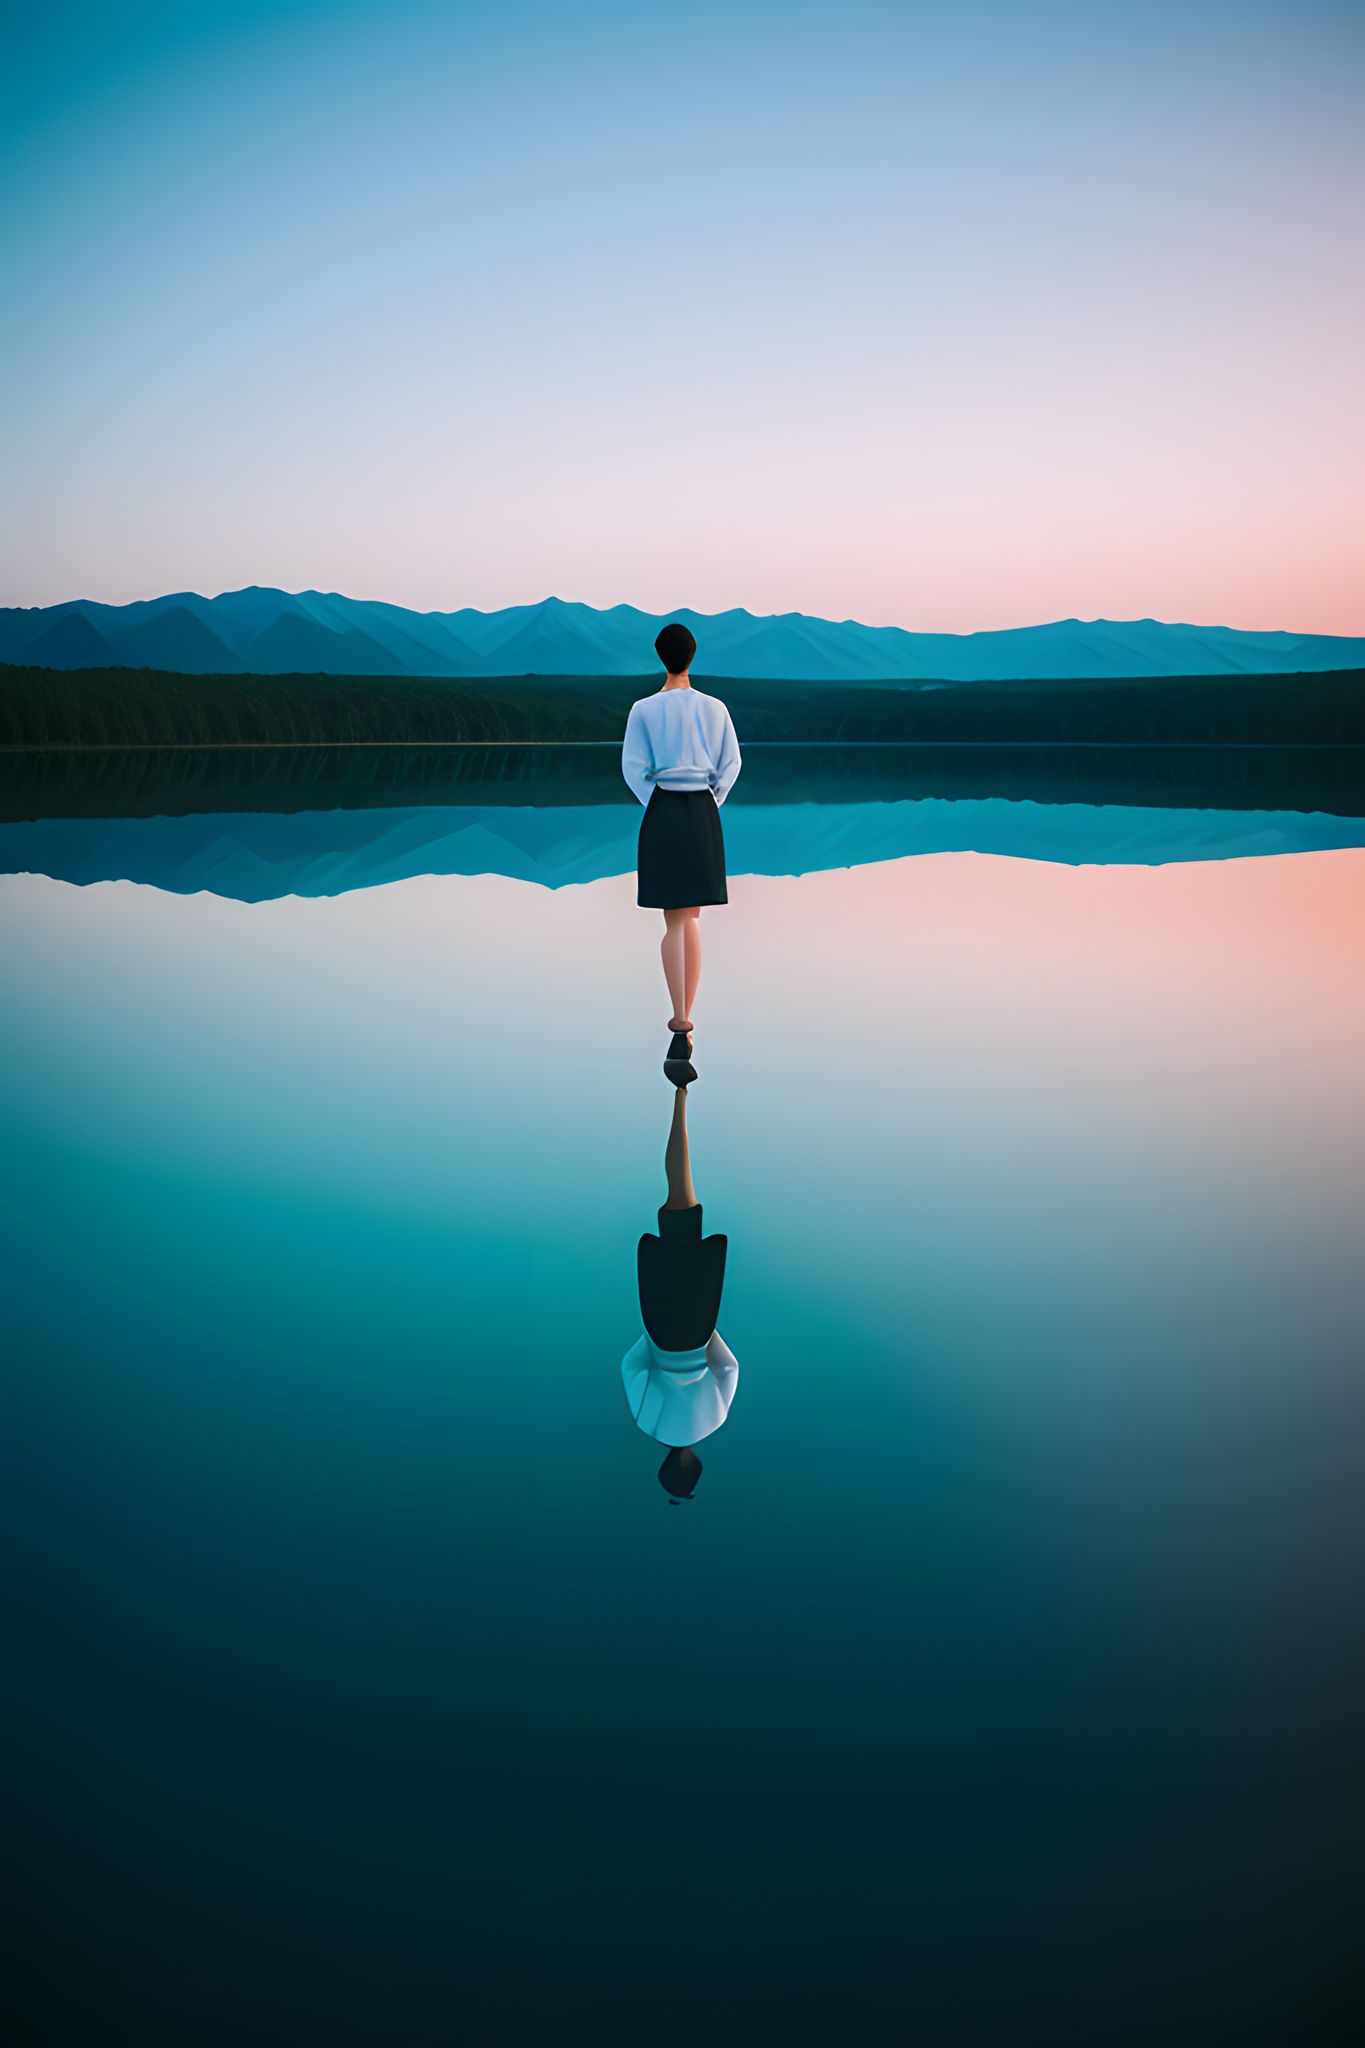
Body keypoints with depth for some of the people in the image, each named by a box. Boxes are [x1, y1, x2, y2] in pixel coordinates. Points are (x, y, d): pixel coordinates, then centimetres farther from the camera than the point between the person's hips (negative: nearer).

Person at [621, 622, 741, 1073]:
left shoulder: (644, 709, -5)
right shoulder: (714, 708, 2)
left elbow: (633, 768, -8)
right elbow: (730, 764, 4)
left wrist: (654, 807, 3)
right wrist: (710, 804, 10)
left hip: (662, 811, -2)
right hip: (703, 814, 2)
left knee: (675, 922, 1)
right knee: (692, 919, 12)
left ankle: (681, 1024, -14)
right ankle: (685, 1018, 13)